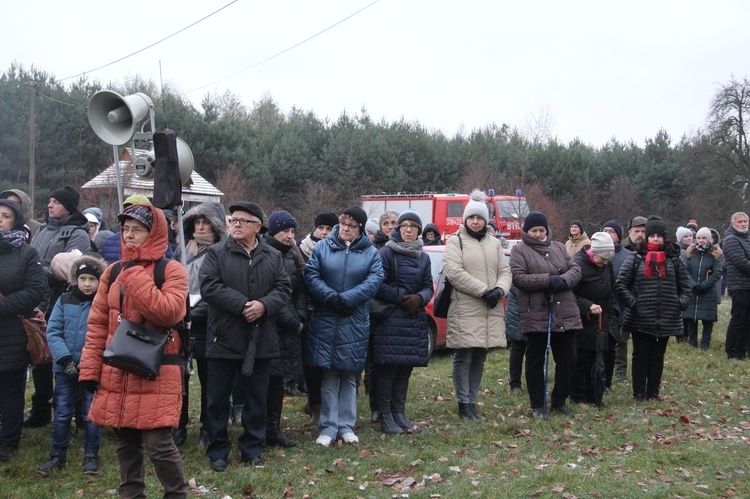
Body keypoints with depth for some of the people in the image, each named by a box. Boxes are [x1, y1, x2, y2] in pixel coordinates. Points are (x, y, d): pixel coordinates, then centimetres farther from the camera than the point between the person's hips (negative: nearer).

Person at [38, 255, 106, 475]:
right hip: (65, 368, 2)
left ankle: (91, 455, 21)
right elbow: (53, 331, -4)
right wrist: (65, 359, -13)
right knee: (62, 413, 12)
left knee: (91, 414, 8)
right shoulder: (64, 301, -2)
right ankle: (58, 454, 25)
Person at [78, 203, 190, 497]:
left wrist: (135, 273, -19)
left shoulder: (171, 270, -6)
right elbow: (98, 325, 11)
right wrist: (90, 369, 5)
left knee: (158, 444, -6)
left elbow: (168, 312, -23)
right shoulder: (113, 273, 10)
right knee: (126, 443, 14)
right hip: (117, 374, 6)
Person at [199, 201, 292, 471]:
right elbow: (209, 286, -13)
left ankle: (252, 449, 25)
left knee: (257, 398, 11)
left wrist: (264, 305, -18)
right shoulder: (216, 253, -1)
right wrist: (242, 305, -19)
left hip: (260, 340, 3)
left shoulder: (273, 256, 8)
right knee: (218, 398, 6)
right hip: (224, 338, -2)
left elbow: (284, 288, 2)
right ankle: (218, 451, 19)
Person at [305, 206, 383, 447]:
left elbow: (374, 280, -8)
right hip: (325, 322, 0)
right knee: (329, 376, 4)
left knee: (350, 376, 8)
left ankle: (347, 426, 18)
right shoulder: (323, 247, 4)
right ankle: (328, 426, 12)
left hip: (355, 324, 1)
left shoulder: (371, 252, 5)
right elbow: (311, 276, -4)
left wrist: (346, 299, -18)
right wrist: (331, 297, -19)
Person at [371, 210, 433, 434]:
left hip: (414, 320, 6)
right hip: (390, 321, -6)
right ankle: (385, 416, 5)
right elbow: (379, 286, -10)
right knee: (387, 368, -3)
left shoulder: (423, 258, 14)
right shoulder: (386, 253, -5)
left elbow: (428, 287, 11)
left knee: (406, 369, 10)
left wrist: (419, 298, -10)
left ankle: (399, 413, 20)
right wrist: (403, 297, -13)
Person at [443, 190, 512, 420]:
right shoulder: (455, 241, 0)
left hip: (491, 311, 5)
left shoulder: (494, 243, 17)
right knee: (463, 358, -2)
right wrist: (484, 290, -17)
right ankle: (463, 404, 6)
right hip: (464, 310, -5)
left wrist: (499, 290, -10)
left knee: (479, 359, 10)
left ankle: (472, 402, 18)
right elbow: (454, 272, -13)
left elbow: (505, 272, 13)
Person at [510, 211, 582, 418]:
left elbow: (575, 269, 9)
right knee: (535, 361, 4)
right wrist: (548, 280, -19)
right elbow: (518, 278, -13)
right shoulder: (519, 250, -1)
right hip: (536, 314, -5)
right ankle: (537, 405, 15)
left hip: (565, 314, 5)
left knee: (567, 359, 9)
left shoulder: (558, 247, 15)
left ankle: (560, 401, 23)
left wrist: (563, 280, -12)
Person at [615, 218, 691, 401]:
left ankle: (653, 392, 19)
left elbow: (685, 287, 13)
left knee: (658, 357, 11)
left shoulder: (674, 260, 8)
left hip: (667, 320, 3)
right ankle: (639, 392, 11)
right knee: (641, 355, 5)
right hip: (640, 319, -2)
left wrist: (681, 303, -4)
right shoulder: (635, 259, -1)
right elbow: (621, 284, -2)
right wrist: (632, 303, -12)